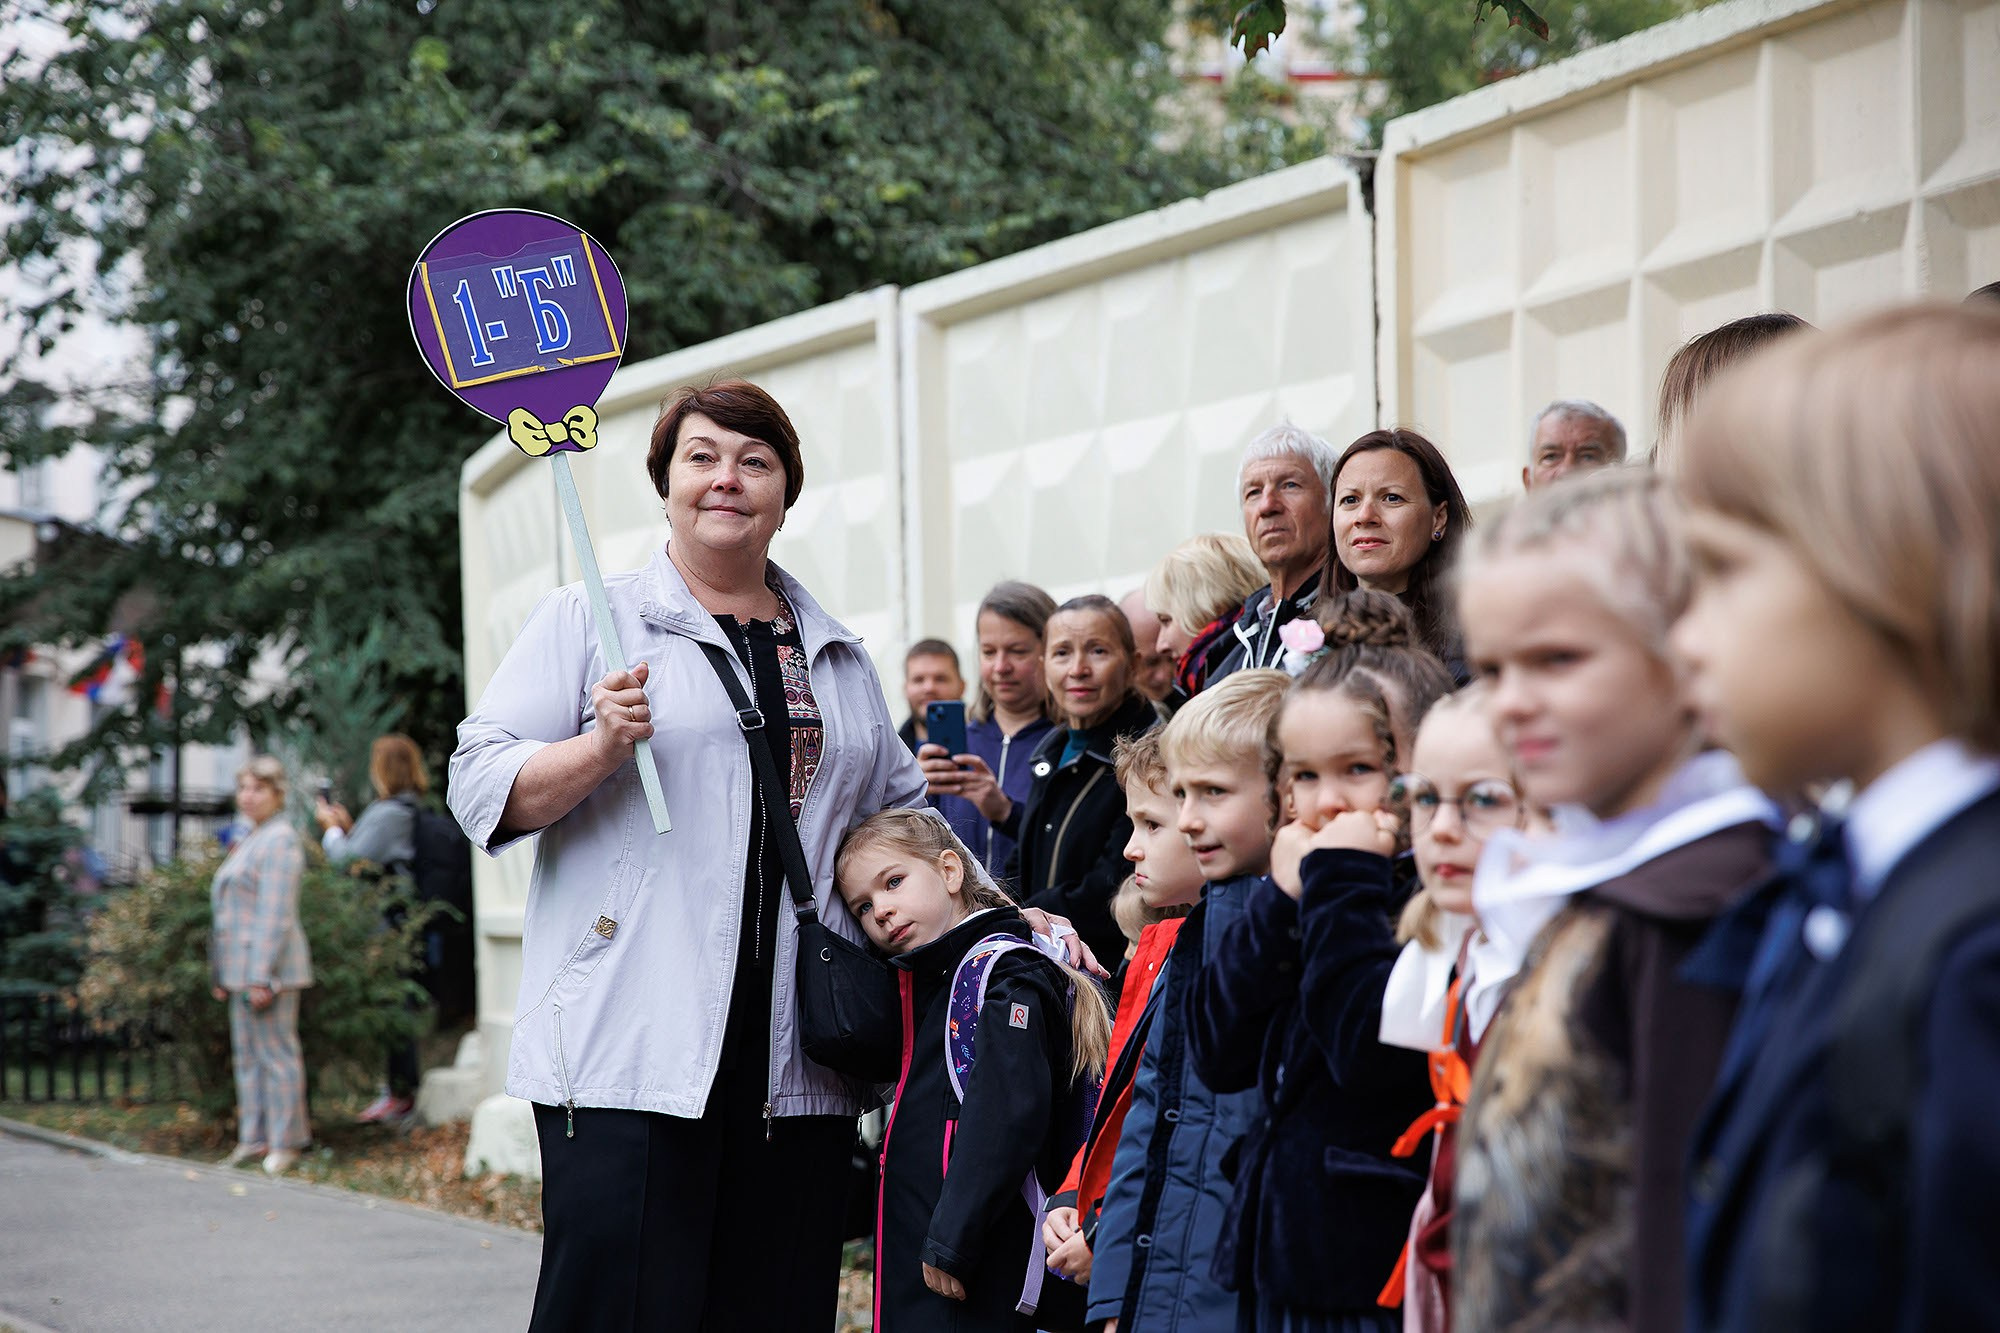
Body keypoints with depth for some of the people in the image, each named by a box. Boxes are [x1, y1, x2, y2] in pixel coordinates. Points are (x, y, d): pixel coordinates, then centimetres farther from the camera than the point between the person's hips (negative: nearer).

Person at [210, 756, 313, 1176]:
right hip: (243, 967, 10)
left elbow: (275, 916, -17)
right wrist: (224, 975, 22)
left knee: (277, 1053, -6)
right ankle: (254, 1138, 16)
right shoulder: (250, 840, 20)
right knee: (247, 1055, 12)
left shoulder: (279, 841, -12)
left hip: (269, 966, -10)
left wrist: (262, 978, -21)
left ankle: (285, 1143, -3)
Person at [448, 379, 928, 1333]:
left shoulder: (837, 655, 20)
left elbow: (897, 807, 30)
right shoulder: (587, 621, 6)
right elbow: (479, 790, 0)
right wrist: (600, 748, -17)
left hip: (797, 1068, 5)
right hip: (629, 1058, -4)